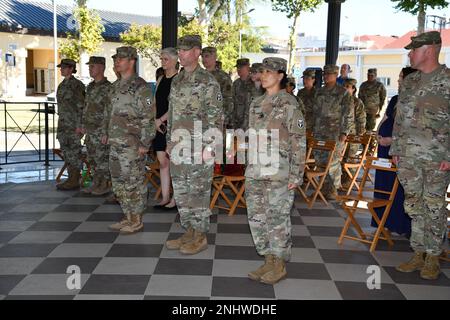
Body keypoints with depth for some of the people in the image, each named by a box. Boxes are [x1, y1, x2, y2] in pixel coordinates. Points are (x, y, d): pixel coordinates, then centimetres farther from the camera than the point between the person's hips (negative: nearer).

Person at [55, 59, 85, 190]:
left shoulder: (77, 84, -11)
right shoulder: (63, 85, 16)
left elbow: (81, 106, -15)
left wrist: (79, 125, -19)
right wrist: (60, 124, 20)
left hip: (74, 123, -9)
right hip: (63, 123, 9)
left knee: (74, 151, -5)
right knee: (66, 150, 9)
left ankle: (75, 181, 0)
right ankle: (71, 179, 16)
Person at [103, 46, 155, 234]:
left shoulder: (140, 87, -11)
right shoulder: (116, 86, 15)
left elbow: (148, 118, -15)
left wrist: (144, 143, -18)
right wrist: (107, 133, 20)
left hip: (132, 146, -9)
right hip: (116, 144, 9)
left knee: (134, 183, -2)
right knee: (119, 182, 13)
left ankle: (137, 221, 9)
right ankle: (128, 217, 24)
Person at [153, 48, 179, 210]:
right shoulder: (161, 79, 16)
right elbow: (155, 102, 16)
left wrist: (161, 119, -14)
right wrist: (154, 120, 2)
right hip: (160, 125, 7)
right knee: (162, 162, 8)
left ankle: (175, 199, 7)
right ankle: (165, 198, 14)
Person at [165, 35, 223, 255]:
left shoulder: (208, 82, -9)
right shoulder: (177, 81, 14)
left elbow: (216, 118, -12)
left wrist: (210, 147, -17)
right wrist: (169, 142, 17)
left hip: (198, 149, -7)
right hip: (178, 149, 8)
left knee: (198, 193, 0)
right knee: (181, 193, 12)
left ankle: (201, 237, 12)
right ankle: (189, 232, 25)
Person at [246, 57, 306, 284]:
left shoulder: (289, 104, -6)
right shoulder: (256, 104, 13)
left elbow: (299, 142, -9)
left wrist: (296, 174, -13)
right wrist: (249, 168, 17)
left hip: (279, 173, -7)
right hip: (255, 171, 7)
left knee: (278, 217, 0)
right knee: (257, 216, 9)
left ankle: (279, 265, 15)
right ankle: (268, 261, 23)